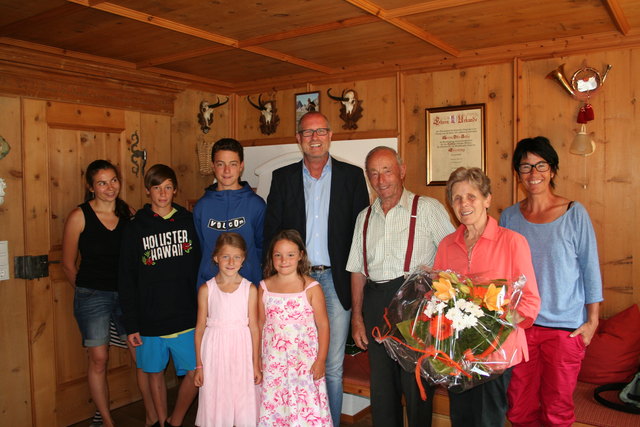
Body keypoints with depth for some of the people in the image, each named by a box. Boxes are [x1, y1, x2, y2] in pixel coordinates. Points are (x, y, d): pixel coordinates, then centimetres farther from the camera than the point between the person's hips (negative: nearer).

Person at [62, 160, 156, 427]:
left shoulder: (128, 214, 2)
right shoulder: (79, 217, -5)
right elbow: (68, 265, 3)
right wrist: (89, 289, 9)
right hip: (92, 295, -2)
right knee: (99, 359, 6)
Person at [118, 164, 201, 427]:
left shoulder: (188, 221, 3)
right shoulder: (136, 227, -1)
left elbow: (200, 268, 6)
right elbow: (127, 281, 0)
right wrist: (131, 326, -3)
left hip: (186, 316, 1)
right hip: (150, 319, 0)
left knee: (196, 373, 0)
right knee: (155, 372, 13)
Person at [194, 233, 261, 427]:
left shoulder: (250, 289, -3)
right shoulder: (206, 289, -2)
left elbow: (254, 327, -1)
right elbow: (200, 327, 2)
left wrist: (256, 365, 1)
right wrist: (199, 365, 4)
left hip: (241, 351, 0)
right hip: (214, 352, 1)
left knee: (243, 405, 6)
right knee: (215, 405, 9)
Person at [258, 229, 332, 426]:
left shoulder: (311, 288, -6)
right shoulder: (265, 287, 4)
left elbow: (323, 325, -4)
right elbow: (260, 324, 9)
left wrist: (321, 360, -7)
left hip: (304, 361, -3)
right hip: (272, 361, 3)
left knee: (306, 409, -2)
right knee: (273, 405, 10)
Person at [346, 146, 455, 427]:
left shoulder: (428, 208, 1)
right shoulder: (365, 218, 14)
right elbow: (358, 270, 15)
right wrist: (357, 317, 9)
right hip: (376, 305, 5)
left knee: (415, 383, 1)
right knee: (381, 384, 12)